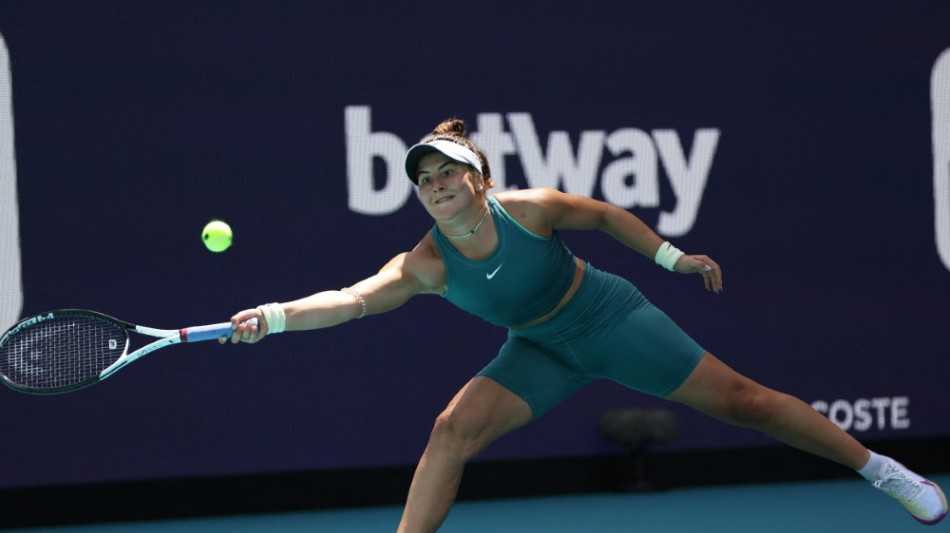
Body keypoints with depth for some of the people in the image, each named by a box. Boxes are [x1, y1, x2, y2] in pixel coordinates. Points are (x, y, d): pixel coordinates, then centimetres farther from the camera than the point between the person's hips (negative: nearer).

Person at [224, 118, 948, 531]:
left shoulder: (530, 210, -24)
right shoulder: (427, 266, -20)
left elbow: (603, 214, -6)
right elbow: (353, 299, -32)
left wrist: (672, 257, 0)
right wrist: (275, 316, -46)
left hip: (610, 319, -2)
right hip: (541, 353, 2)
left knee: (741, 400, -2)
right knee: (455, 427, -20)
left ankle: (876, 467, 13)